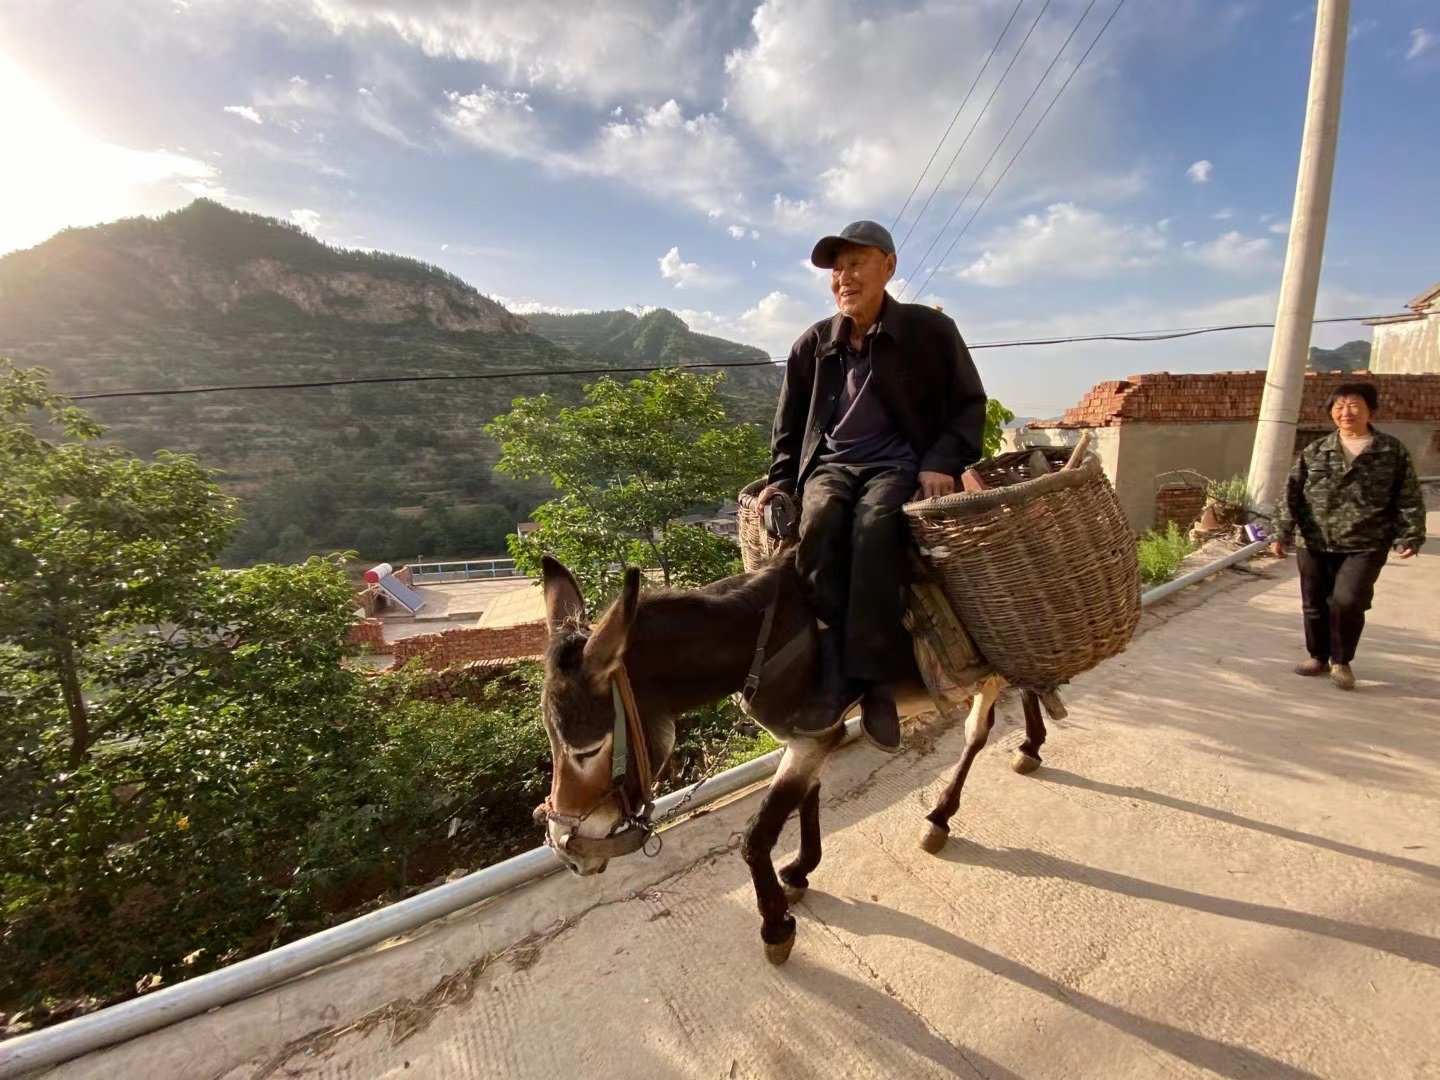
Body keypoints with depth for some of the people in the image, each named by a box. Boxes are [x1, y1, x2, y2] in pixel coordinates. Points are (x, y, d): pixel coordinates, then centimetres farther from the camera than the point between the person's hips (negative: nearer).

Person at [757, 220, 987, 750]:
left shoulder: (930, 329, 4)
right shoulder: (813, 344, 11)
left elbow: (970, 404, 8)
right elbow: (789, 424, 19)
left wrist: (943, 462, -10)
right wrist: (780, 479, 3)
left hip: (900, 465, -2)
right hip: (831, 466, 3)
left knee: (874, 526, -38)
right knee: (819, 521, -34)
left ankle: (873, 677, -29)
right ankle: (835, 670, -30)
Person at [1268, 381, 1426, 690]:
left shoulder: (1393, 451, 3)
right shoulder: (1313, 452, 4)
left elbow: (1409, 499, 4)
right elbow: (1292, 495, 2)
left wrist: (1409, 536, -6)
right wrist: (1282, 532, -6)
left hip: (1365, 546, -2)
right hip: (1314, 545, 2)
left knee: (1348, 601, -14)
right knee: (1315, 605, 10)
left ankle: (1341, 661, 10)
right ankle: (1319, 657, 30)